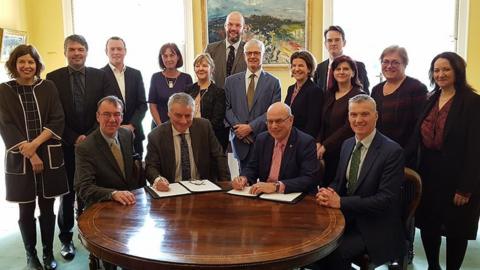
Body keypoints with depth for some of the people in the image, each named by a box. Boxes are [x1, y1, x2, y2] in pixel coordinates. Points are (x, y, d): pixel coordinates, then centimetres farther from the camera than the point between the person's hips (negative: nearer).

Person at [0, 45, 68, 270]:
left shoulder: (48, 87, 4)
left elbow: (57, 121, -3)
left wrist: (35, 144, -15)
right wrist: (30, 154, -12)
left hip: (49, 156, 1)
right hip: (19, 159, -1)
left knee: (47, 208, 8)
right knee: (26, 210, 8)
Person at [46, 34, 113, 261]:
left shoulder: (100, 76, 2)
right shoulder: (53, 78, 0)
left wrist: (90, 137, -10)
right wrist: (74, 139, -11)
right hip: (66, 145, 0)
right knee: (67, 193, 10)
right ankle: (66, 238, 23)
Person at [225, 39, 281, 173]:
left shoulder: (273, 82, 3)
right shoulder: (231, 81, 11)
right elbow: (227, 108, 6)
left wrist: (251, 127, -12)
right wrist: (238, 127, -9)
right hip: (241, 140, 2)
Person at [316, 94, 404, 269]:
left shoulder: (392, 151, -15)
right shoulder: (347, 145, 7)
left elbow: (386, 199, -20)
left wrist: (340, 202, -24)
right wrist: (328, 193, -10)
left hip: (375, 227, -5)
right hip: (347, 217, 6)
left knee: (334, 253, -25)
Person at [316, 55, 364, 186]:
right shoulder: (329, 94, 13)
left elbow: (349, 126, -13)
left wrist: (325, 146, -13)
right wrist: (318, 143, -4)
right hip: (326, 152, 6)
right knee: (325, 185, 6)